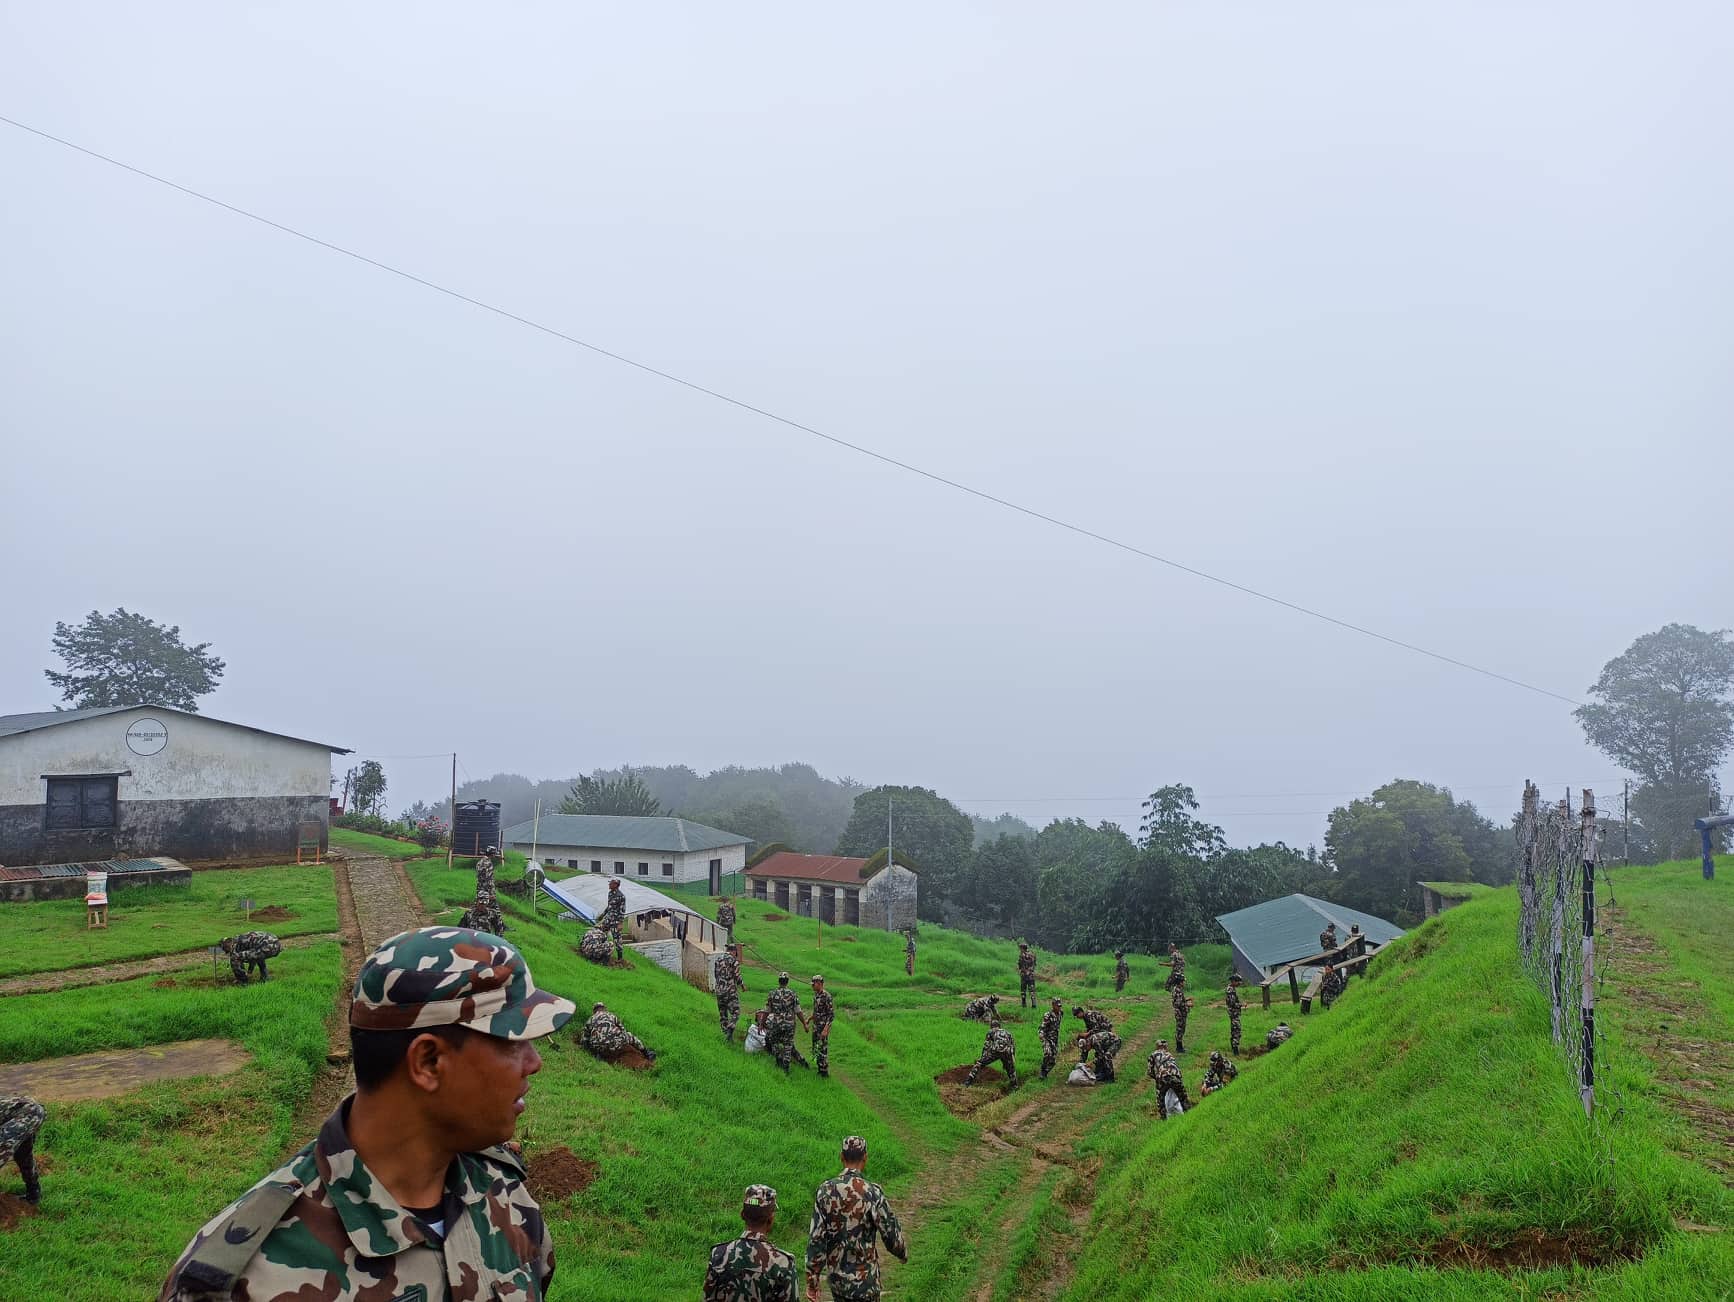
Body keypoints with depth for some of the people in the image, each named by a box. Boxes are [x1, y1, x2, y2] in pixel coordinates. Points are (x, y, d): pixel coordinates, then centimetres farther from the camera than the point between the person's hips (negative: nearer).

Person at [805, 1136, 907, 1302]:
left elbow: (815, 1239, -8)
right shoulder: (872, 1192, -17)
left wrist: (812, 1282, -2)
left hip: (835, 1277, 4)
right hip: (864, 1279, -4)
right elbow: (891, 1235, -10)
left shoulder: (825, 1190, -8)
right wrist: (903, 1253, 12)